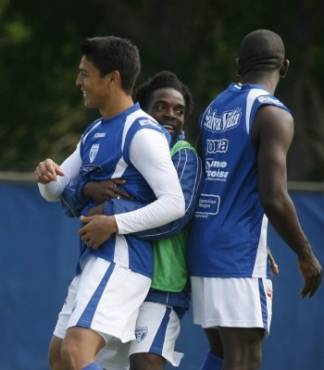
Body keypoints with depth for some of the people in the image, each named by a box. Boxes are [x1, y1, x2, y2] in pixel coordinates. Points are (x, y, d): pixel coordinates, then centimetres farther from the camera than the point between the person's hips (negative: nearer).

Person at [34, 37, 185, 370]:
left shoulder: (141, 134, -12)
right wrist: (47, 175, -4)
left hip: (121, 259, -10)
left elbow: (174, 204, -19)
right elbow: (55, 191, 19)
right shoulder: (95, 133, 18)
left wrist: (114, 224, -24)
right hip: (92, 259, 10)